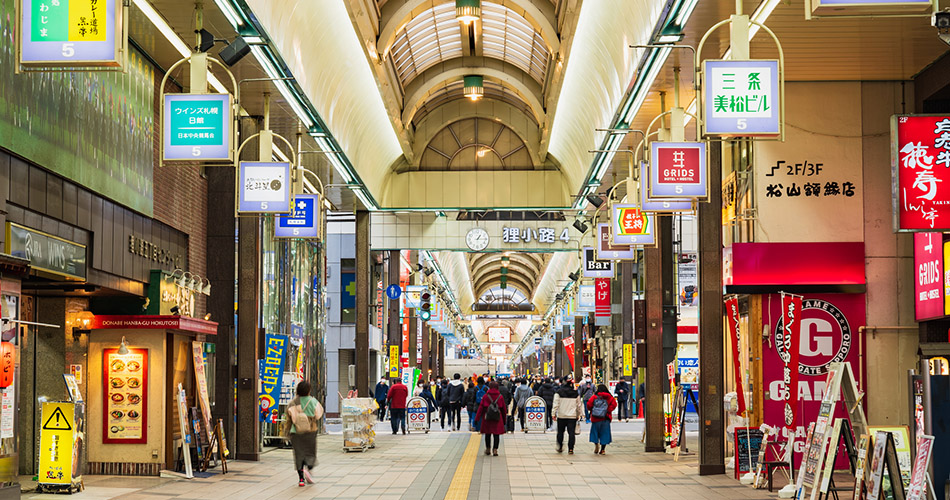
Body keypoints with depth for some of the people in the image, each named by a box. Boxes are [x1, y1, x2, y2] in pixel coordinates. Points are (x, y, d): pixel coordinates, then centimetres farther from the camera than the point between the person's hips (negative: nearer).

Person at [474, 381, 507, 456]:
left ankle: (488, 449, 21)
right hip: (498, 419, 0)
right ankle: (495, 449, -7)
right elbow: (504, 409, 8)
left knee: (488, 434, 13)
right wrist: (504, 420, 19)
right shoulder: (500, 397, 1)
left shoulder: (485, 396, -1)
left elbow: (481, 408, -2)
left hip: (487, 418, 0)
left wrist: (477, 418, 0)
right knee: (496, 434, 2)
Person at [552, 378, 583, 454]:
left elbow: (556, 404, -5)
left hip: (561, 416, 0)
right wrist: (578, 414, 18)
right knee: (571, 432, 1)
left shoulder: (559, 393, -4)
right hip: (572, 416, 0)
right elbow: (579, 405, 7)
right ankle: (570, 449, -5)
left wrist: (554, 413, 2)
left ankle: (560, 447, 18)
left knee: (560, 432, 13)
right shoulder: (576, 393, 0)